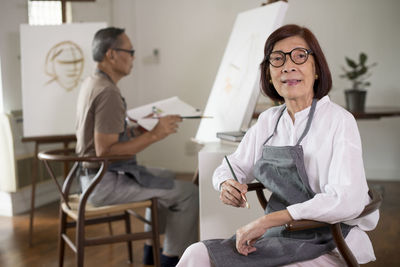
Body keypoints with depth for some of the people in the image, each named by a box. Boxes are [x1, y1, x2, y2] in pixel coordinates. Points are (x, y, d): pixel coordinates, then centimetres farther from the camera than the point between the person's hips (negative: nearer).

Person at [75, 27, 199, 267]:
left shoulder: (92, 83, 10)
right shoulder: (108, 93, -22)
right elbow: (105, 150, -27)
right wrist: (154, 135, -24)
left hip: (93, 176, 11)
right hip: (106, 183, -11)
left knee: (165, 177, 28)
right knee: (189, 193, -8)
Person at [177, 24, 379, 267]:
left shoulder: (338, 121, -11)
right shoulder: (268, 121, 8)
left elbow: (347, 201, -23)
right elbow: (232, 167, 18)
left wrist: (267, 221, -24)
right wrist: (227, 185, -8)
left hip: (327, 245, -5)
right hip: (279, 237, 5)